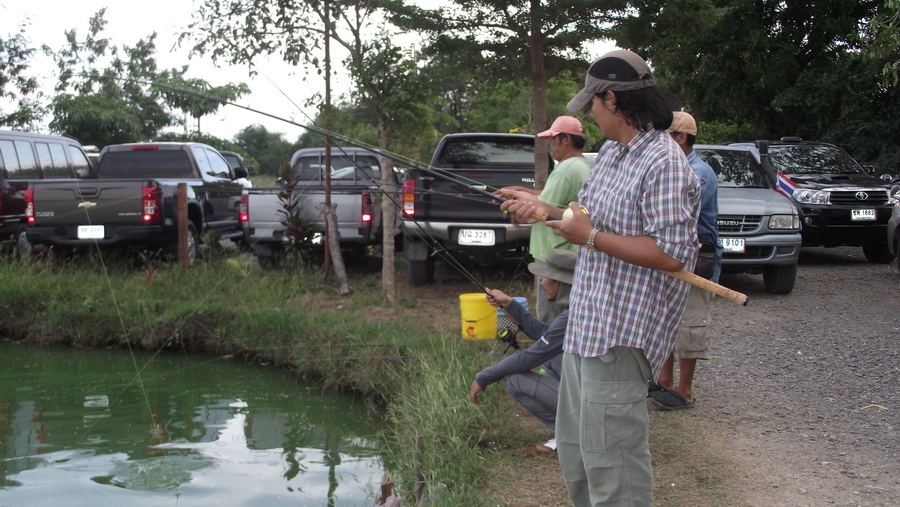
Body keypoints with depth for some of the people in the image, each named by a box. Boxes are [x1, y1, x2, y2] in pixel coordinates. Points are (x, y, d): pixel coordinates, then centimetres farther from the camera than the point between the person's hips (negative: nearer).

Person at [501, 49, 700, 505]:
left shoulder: (664, 164, -20)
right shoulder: (610, 151, 11)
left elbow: (673, 254, -25)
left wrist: (591, 237, -20)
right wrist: (541, 210, 14)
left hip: (620, 336, -10)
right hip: (586, 325, 10)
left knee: (610, 458, -4)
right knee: (574, 450, 21)